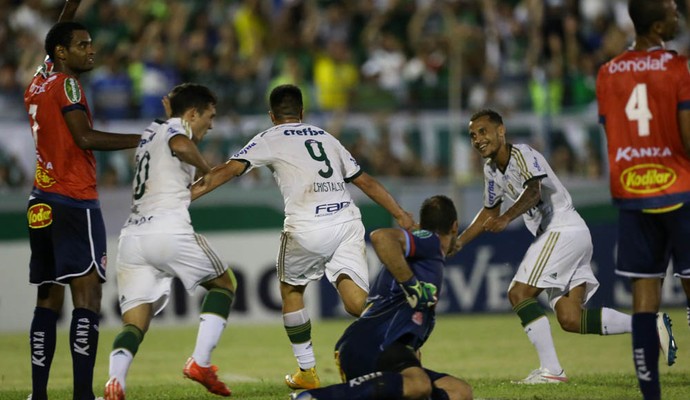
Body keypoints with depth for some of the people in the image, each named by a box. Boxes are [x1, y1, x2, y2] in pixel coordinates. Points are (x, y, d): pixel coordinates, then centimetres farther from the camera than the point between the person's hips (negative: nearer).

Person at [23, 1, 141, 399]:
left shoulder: (40, 83, 15)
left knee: (49, 299, 9)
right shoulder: (66, 84, -8)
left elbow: (56, 41, 35)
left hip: (42, 203, 9)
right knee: (87, 295, -13)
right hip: (74, 202, -9)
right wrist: (143, 140, -19)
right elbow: (86, 138, -21)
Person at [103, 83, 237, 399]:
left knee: (134, 322, -1)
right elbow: (182, 147, -19)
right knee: (224, 283, 17)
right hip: (169, 229, -6)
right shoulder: (175, 128, 5)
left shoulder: (150, 133, 29)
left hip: (132, 235, 7)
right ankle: (200, 362, 4)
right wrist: (209, 172, -3)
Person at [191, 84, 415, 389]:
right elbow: (365, 181, 28)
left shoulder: (269, 140, 12)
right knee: (356, 303, -4)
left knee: (291, 290, 22)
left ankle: (307, 372, 24)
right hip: (347, 223, 3)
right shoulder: (326, 138, 25)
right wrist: (400, 214, 37)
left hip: (306, 230, -3)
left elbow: (230, 169, 1)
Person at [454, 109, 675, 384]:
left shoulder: (522, 155, -12)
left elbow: (533, 191, -31)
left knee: (519, 293, -15)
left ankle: (550, 370, -17)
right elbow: (489, 212, 31)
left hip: (564, 230, -9)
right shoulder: (492, 170, 16)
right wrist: (459, 242, 24)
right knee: (570, 319, -1)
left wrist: (506, 218, -46)